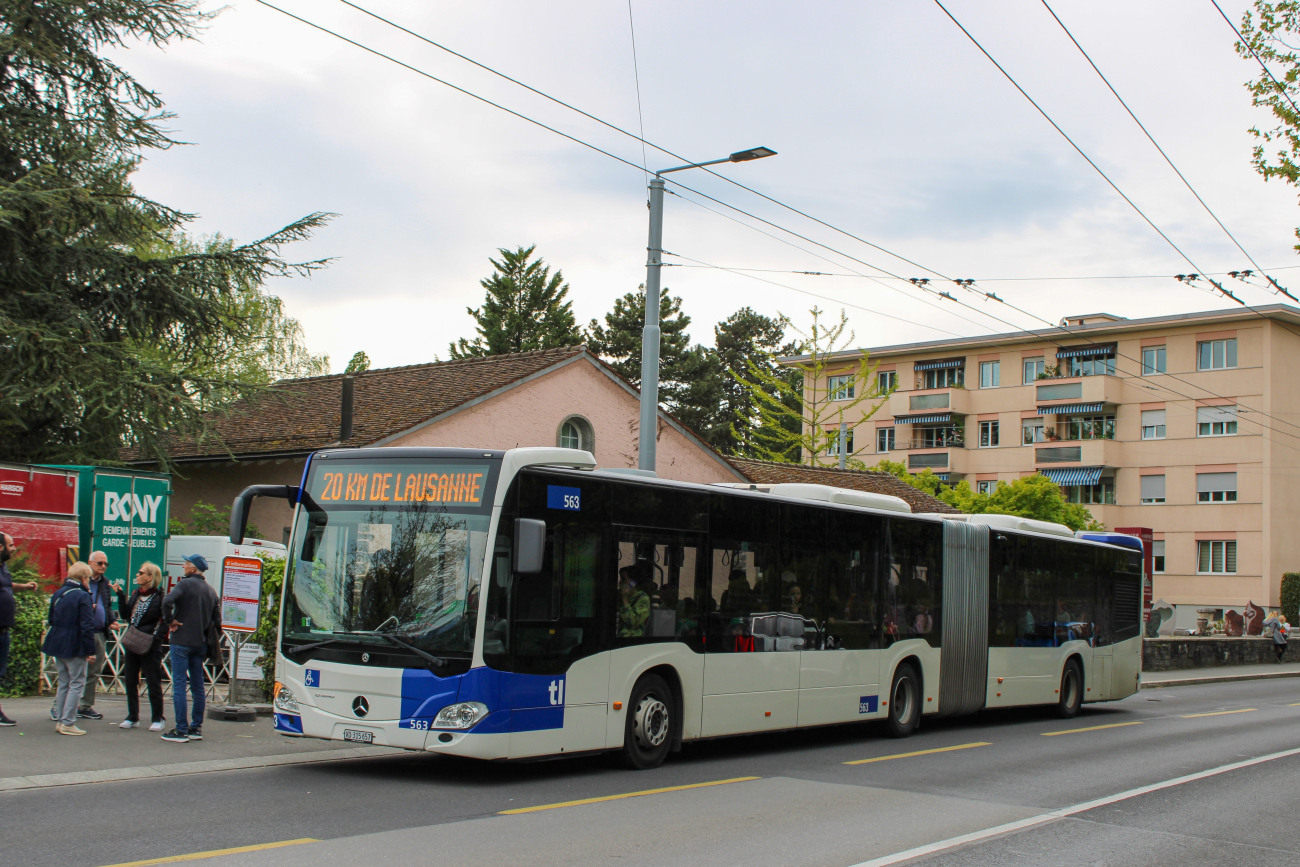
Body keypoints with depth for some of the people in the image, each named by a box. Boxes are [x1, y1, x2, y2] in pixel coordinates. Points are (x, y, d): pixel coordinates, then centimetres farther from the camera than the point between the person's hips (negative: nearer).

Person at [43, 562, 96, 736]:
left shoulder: (57, 594, 8)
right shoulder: (82, 596, -15)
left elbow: (52, 620, 17)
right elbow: (87, 625, -18)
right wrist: (91, 650, -14)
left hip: (57, 644, 7)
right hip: (75, 648, -7)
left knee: (63, 683, 15)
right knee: (76, 684, 0)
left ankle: (61, 721, 18)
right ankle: (67, 723, -2)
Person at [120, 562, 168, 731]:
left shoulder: (160, 597, -10)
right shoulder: (136, 593, 10)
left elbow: (165, 622, -11)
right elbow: (127, 615, 13)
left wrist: (153, 638, -20)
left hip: (150, 647, -7)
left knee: (153, 682, 0)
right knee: (130, 681, 10)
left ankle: (157, 719, 10)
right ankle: (132, 717, 20)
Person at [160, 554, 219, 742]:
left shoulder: (185, 584, -9)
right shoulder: (210, 590, 12)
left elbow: (168, 601, -25)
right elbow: (217, 617, 12)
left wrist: (170, 620, -11)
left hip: (182, 641, -7)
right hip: (200, 643, 7)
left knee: (179, 685, -5)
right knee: (198, 686, 11)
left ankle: (181, 730, -7)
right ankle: (196, 728, 15)